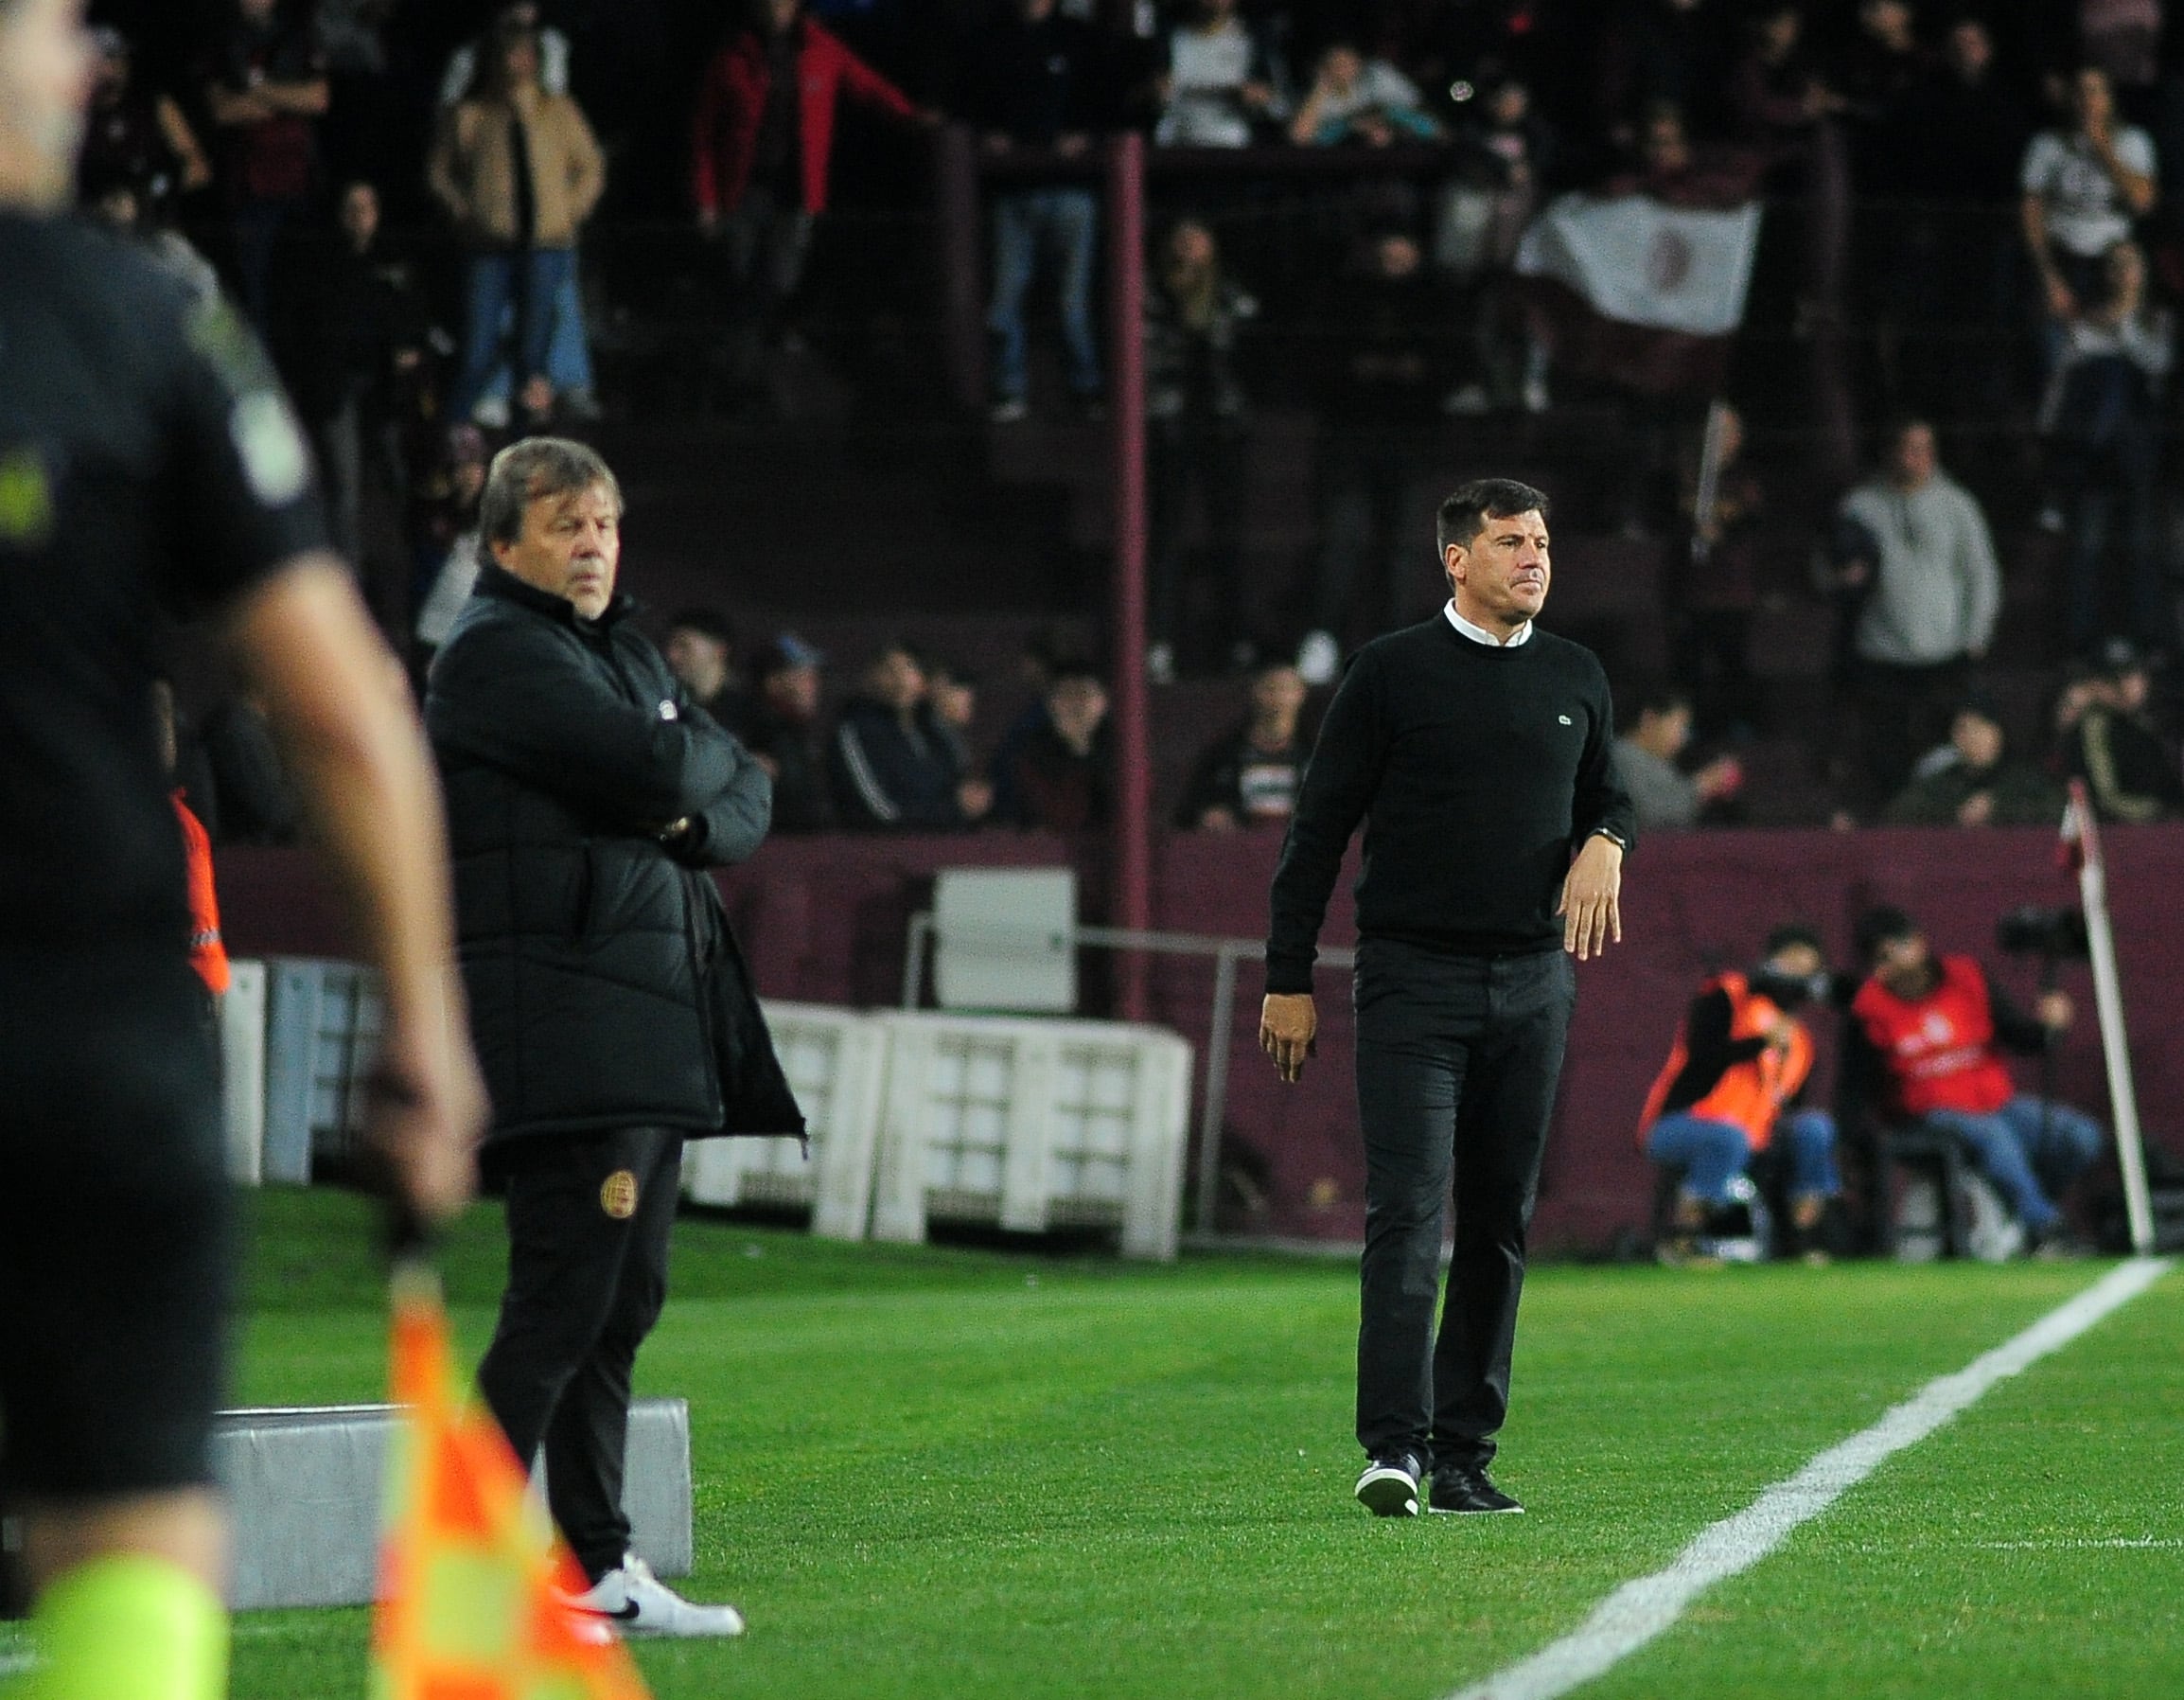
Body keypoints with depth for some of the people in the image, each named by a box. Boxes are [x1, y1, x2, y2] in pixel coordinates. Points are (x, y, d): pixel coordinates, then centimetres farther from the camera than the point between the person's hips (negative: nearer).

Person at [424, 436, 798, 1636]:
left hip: (655, 1025, 10)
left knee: (621, 1305, 10)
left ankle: (596, 1567, 13)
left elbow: (744, 799, 18)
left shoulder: (625, 649, 22)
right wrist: (706, 759, 3)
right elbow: (656, 770, -19)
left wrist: (696, 821, -5)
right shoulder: (495, 651, -8)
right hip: (565, 1027, -10)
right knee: (564, 1296, -14)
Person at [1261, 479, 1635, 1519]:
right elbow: (1320, 826, 0)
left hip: (1533, 982, 4)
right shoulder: (1393, 672, -2)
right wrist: (1290, 980, -3)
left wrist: (1605, 841, 0)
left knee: (1501, 1222, 5)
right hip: (1413, 976, -4)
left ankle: (1465, 1453, 11)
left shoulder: (1575, 679, 11)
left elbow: (1605, 791, 26)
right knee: (1408, 1210, -14)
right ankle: (1394, 1446, -20)